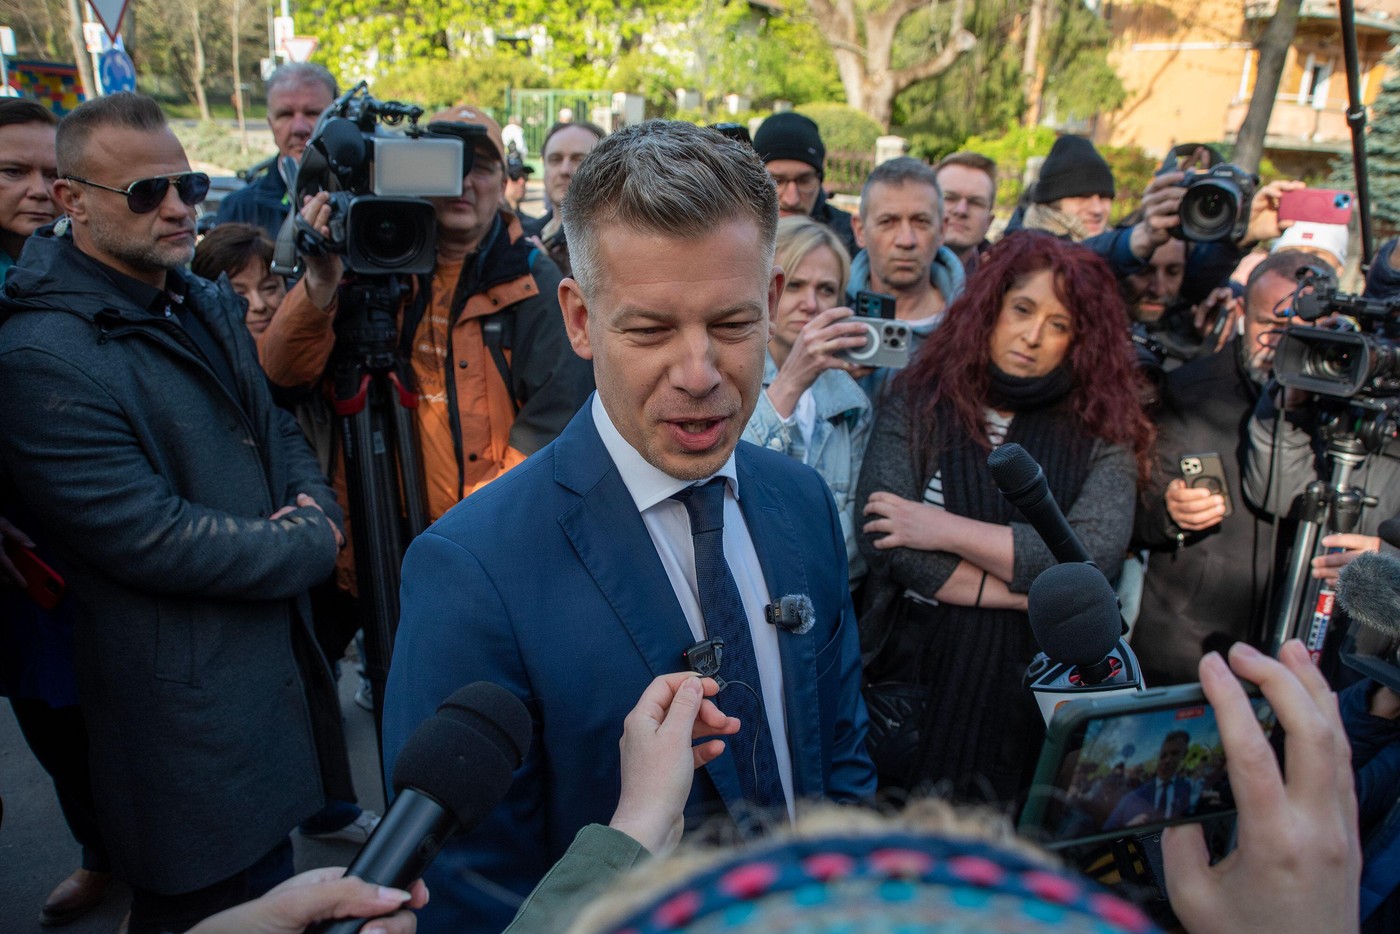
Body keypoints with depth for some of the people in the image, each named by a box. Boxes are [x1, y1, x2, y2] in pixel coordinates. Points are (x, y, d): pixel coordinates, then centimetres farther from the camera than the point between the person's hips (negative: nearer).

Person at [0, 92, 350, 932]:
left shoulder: (209, 306, 9)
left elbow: (278, 429, 16)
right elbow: (148, 538, -23)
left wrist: (315, 503, -5)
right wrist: (311, 546, -14)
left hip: (280, 640, 8)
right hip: (193, 697, -8)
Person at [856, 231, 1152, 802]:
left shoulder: (1102, 434, 1)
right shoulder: (917, 402, -1)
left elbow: (1095, 556, -14)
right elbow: (881, 541, -13)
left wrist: (948, 530, -14)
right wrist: (1031, 593, -13)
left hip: (1031, 696, 1)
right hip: (911, 675, 0)